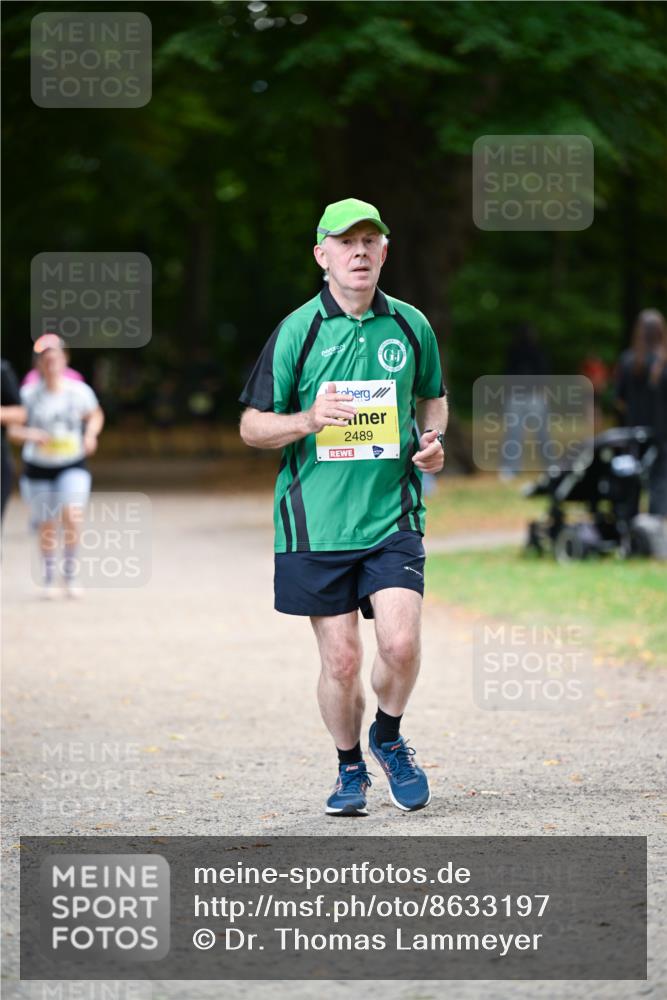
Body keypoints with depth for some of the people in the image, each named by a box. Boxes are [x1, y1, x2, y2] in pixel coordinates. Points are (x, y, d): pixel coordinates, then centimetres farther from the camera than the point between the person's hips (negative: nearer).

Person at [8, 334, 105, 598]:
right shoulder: (29, 395, -9)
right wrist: (28, 434, -28)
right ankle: (48, 578, 28)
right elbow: (11, 427, -8)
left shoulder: (79, 391, -6)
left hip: (73, 467, 0)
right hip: (38, 468, 0)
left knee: (72, 516, -21)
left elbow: (95, 415, 12)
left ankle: (70, 574, -3)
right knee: (47, 527, 6)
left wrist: (91, 434, -8)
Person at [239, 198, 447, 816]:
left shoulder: (410, 326, 6)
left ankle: (388, 737, 16)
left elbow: (433, 395, 23)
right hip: (316, 524, -1)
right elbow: (251, 426, 0)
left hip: (392, 516, 1)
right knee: (341, 659, 0)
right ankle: (350, 768, 24)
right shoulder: (297, 331, -3)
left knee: (400, 642, -14)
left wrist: (433, 439, 2)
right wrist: (308, 421, -19)